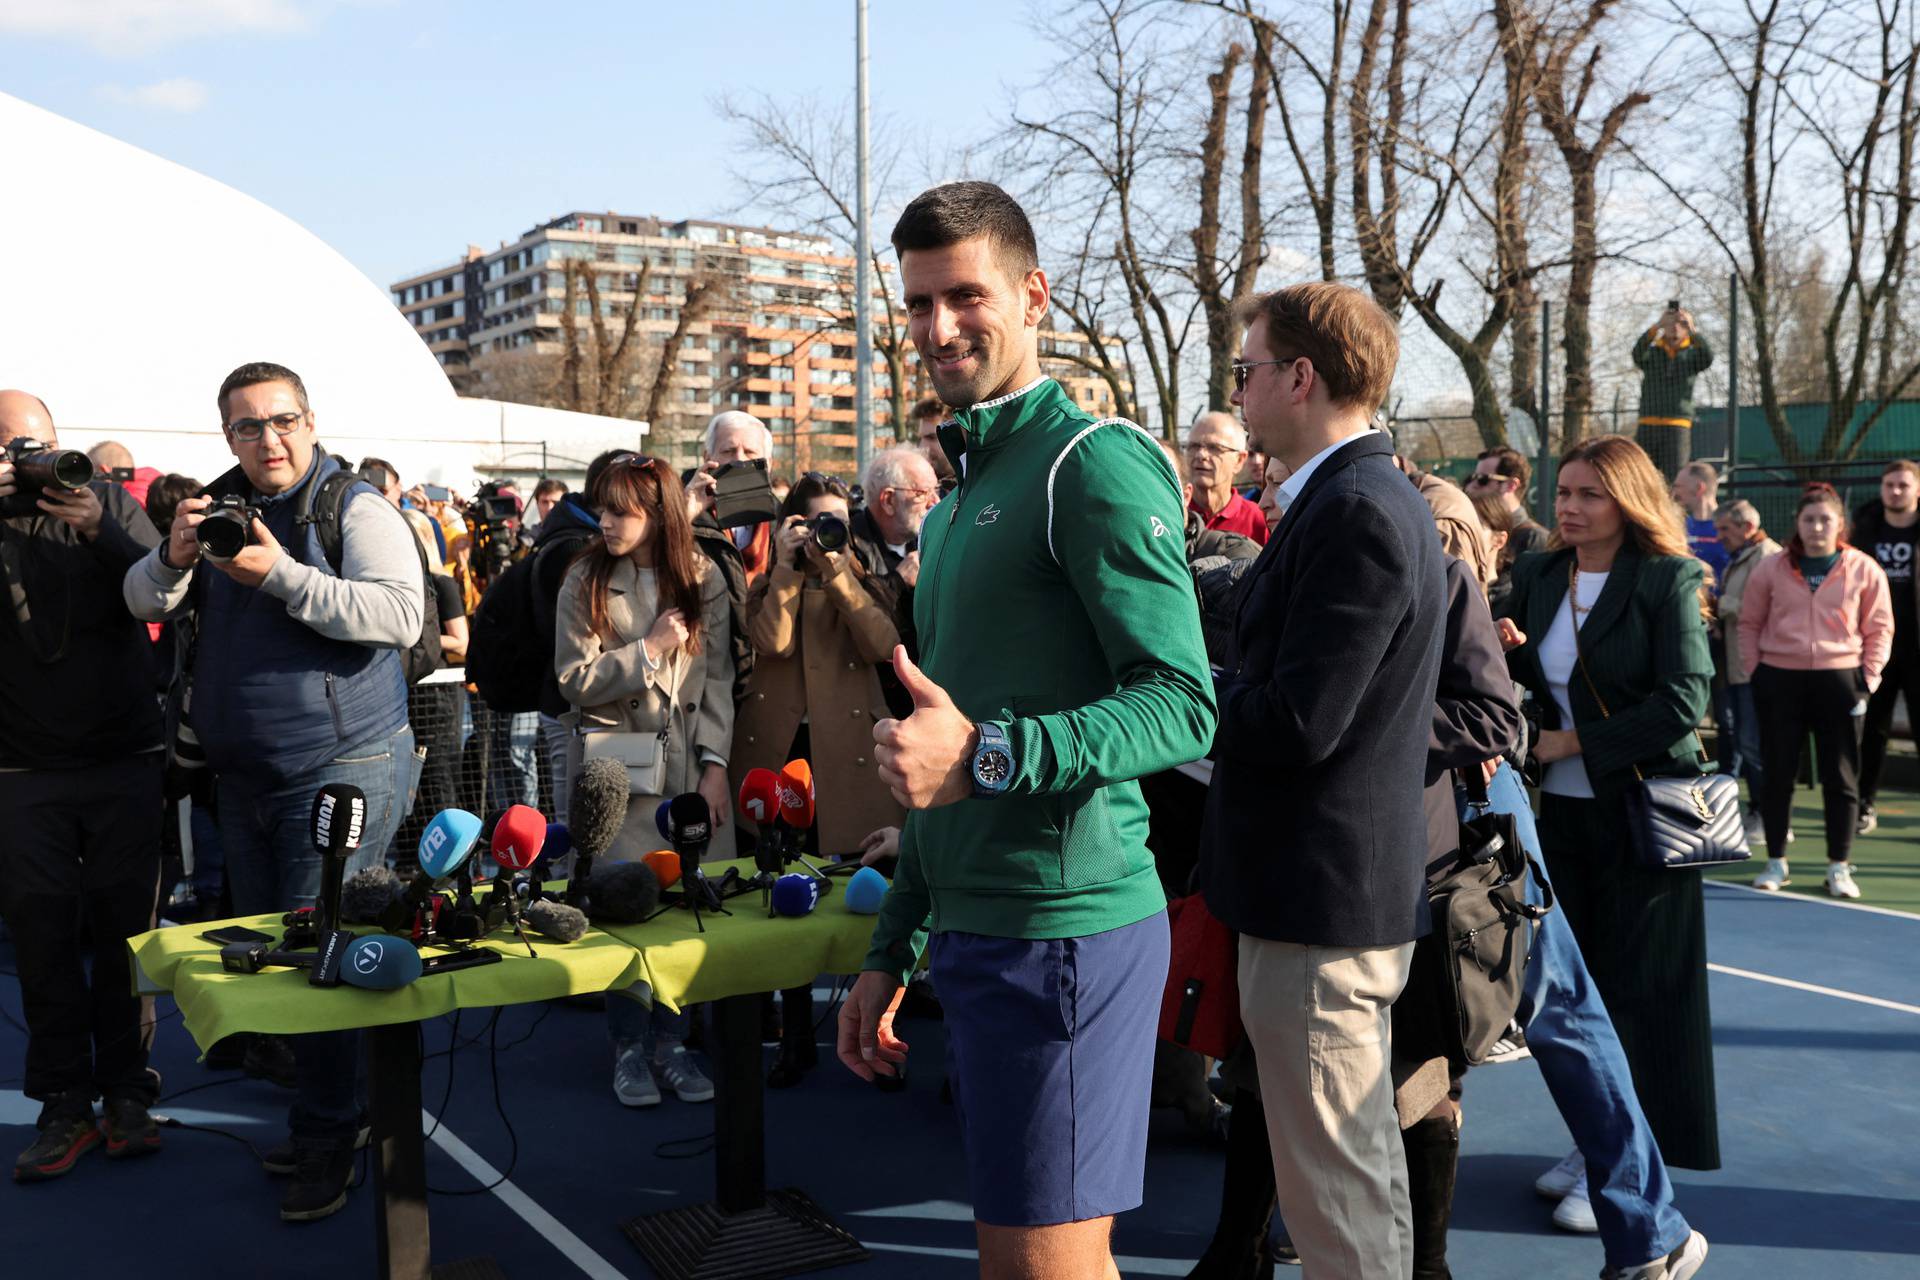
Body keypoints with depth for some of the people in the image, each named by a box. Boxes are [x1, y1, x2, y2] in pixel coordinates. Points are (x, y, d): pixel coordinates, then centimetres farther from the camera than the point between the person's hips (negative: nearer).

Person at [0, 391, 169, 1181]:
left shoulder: (109, 503, 3)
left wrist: (99, 531, -24)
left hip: (125, 759, 0)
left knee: (126, 926, 4)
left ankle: (127, 1093, 14)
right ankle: (64, 1104, 11)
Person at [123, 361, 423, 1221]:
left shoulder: (356, 509, -8)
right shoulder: (220, 512, 12)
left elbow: (400, 615, -22)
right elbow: (143, 603, 10)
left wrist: (286, 577, -28)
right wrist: (174, 556, -12)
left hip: (342, 766, -7)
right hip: (244, 778, 7)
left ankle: (328, 1137, 5)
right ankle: (321, 1107, 27)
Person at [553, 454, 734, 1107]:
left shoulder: (703, 580, 4)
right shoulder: (586, 581, 0)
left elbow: (717, 679, 4)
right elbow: (575, 681, -4)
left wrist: (715, 764, -3)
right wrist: (651, 649, -10)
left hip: (686, 759, 2)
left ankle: (671, 1039, 14)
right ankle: (629, 1045, 12)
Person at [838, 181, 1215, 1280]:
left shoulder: (1094, 462, -9)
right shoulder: (962, 497, 20)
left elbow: (1184, 705, -18)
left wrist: (989, 753, -30)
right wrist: (895, 953, 22)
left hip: (1065, 929, -9)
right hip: (974, 929, 9)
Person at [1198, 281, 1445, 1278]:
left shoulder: (1355, 514, -20)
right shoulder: (1371, 497, 13)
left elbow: (1298, 721, -24)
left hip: (1321, 896, -10)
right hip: (1353, 886, 10)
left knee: (1334, 1194, 1)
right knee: (1362, 1167, 22)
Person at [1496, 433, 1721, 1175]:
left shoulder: (1668, 580, -8)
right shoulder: (1536, 578, 8)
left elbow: (1682, 702, -16)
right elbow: (1523, 691, 15)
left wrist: (1571, 742, -15)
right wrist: (1513, 654, -8)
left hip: (1640, 810, -5)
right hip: (1561, 810, 5)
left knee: (1638, 992, 2)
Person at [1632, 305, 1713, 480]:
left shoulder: (1692, 354, 9)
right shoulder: (1652, 352, 9)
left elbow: (1708, 357, -13)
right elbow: (1637, 353, -14)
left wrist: (1692, 330, -24)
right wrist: (1657, 326, -26)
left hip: (1678, 427, -1)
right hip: (1648, 425, 1)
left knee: (1674, 480, -8)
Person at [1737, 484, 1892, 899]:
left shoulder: (1863, 569, 0)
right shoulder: (1772, 568, 2)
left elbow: (1879, 628, 4)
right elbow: (1749, 623, 9)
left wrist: (1868, 677, -4)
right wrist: (1754, 670, 1)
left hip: (1839, 679, -1)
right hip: (1780, 679, 1)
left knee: (1840, 776, 4)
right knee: (1777, 772, 6)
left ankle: (1840, 867, 14)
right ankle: (1776, 862, 18)